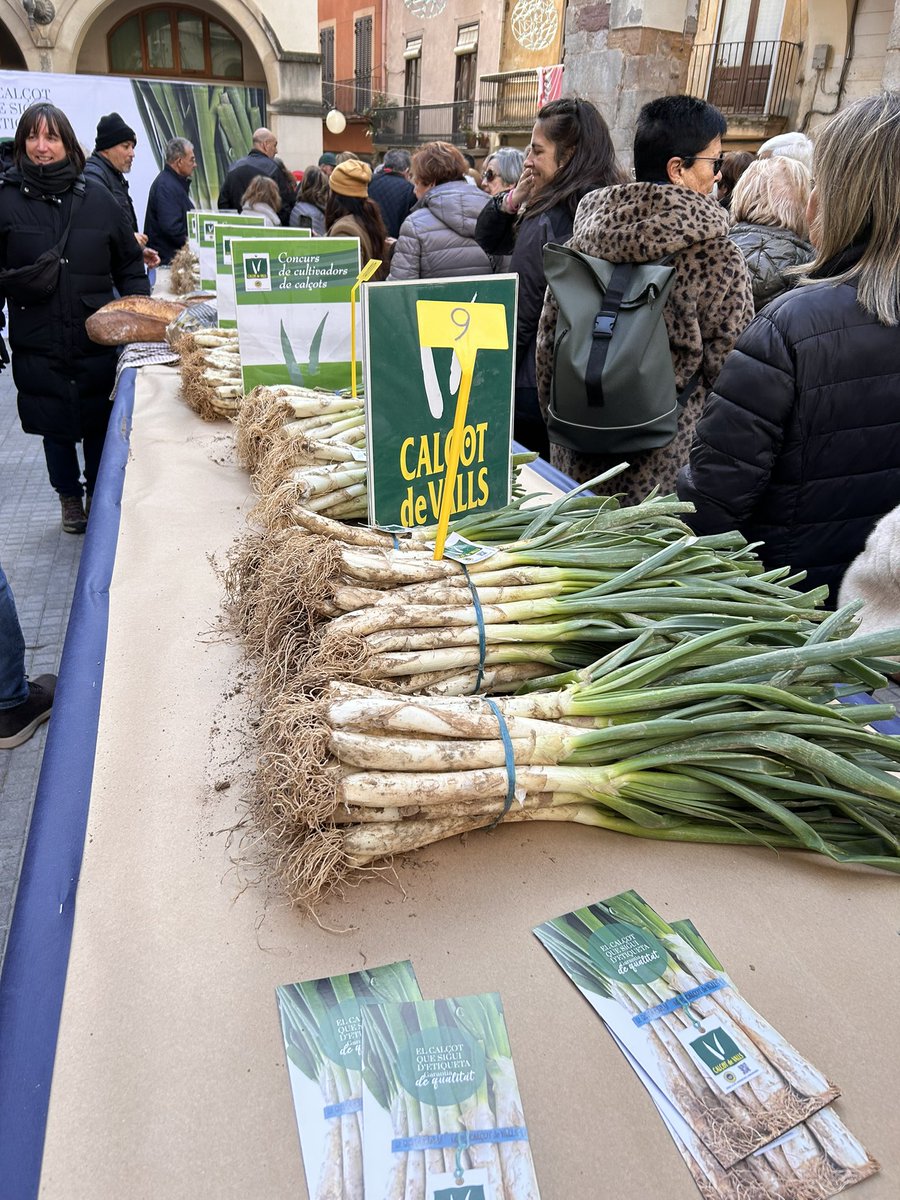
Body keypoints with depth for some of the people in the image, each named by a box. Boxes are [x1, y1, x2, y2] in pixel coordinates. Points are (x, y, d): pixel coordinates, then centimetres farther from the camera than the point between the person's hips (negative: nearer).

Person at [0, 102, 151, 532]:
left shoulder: (97, 200, 3)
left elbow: (129, 263, 11)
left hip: (97, 340, 1)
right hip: (37, 346, -1)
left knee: (99, 424, 10)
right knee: (54, 427, 10)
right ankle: (69, 499, 29)